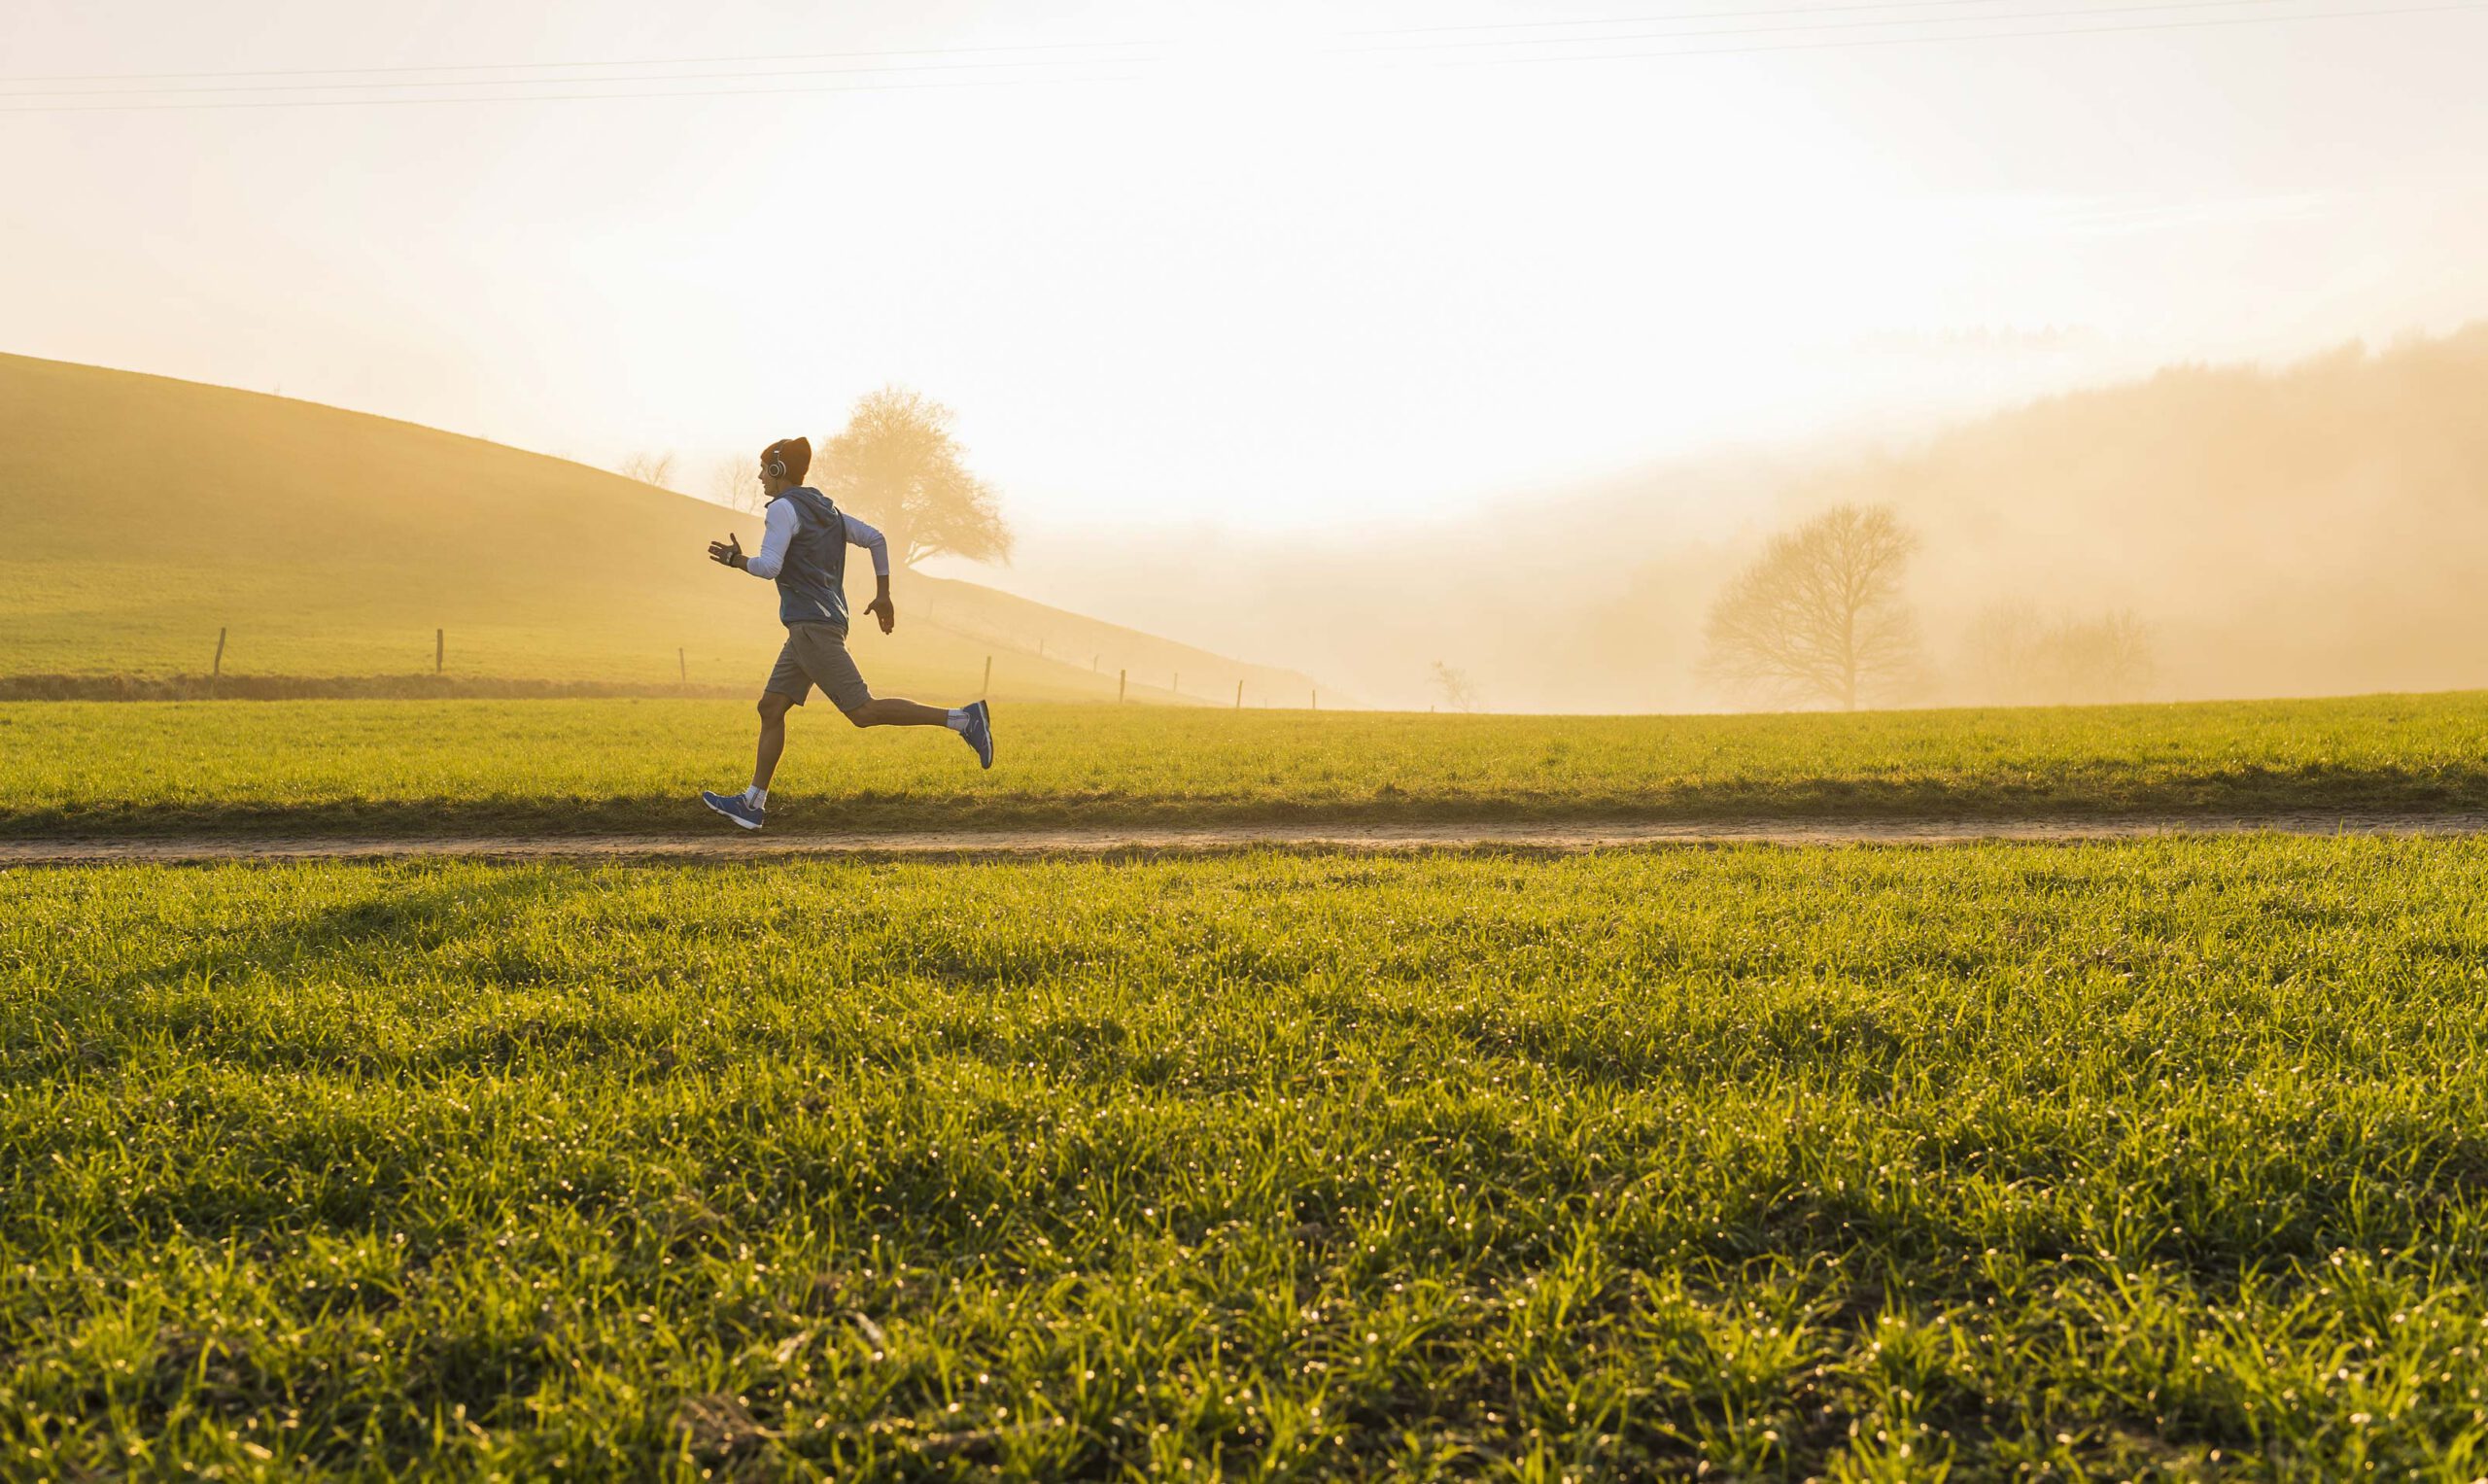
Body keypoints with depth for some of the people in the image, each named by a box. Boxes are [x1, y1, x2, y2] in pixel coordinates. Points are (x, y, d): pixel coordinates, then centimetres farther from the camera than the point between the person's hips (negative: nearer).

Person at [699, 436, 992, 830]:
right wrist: (883, 595, 22)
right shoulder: (825, 509, 18)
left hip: (812, 625, -10)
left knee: (862, 711, -13)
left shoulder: (784, 507, -8)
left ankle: (962, 718, -18)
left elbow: (769, 566, -18)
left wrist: (736, 560, 1)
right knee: (770, 708, 10)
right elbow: (875, 538, 18)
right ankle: (753, 803, 11)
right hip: (816, 627, 10)